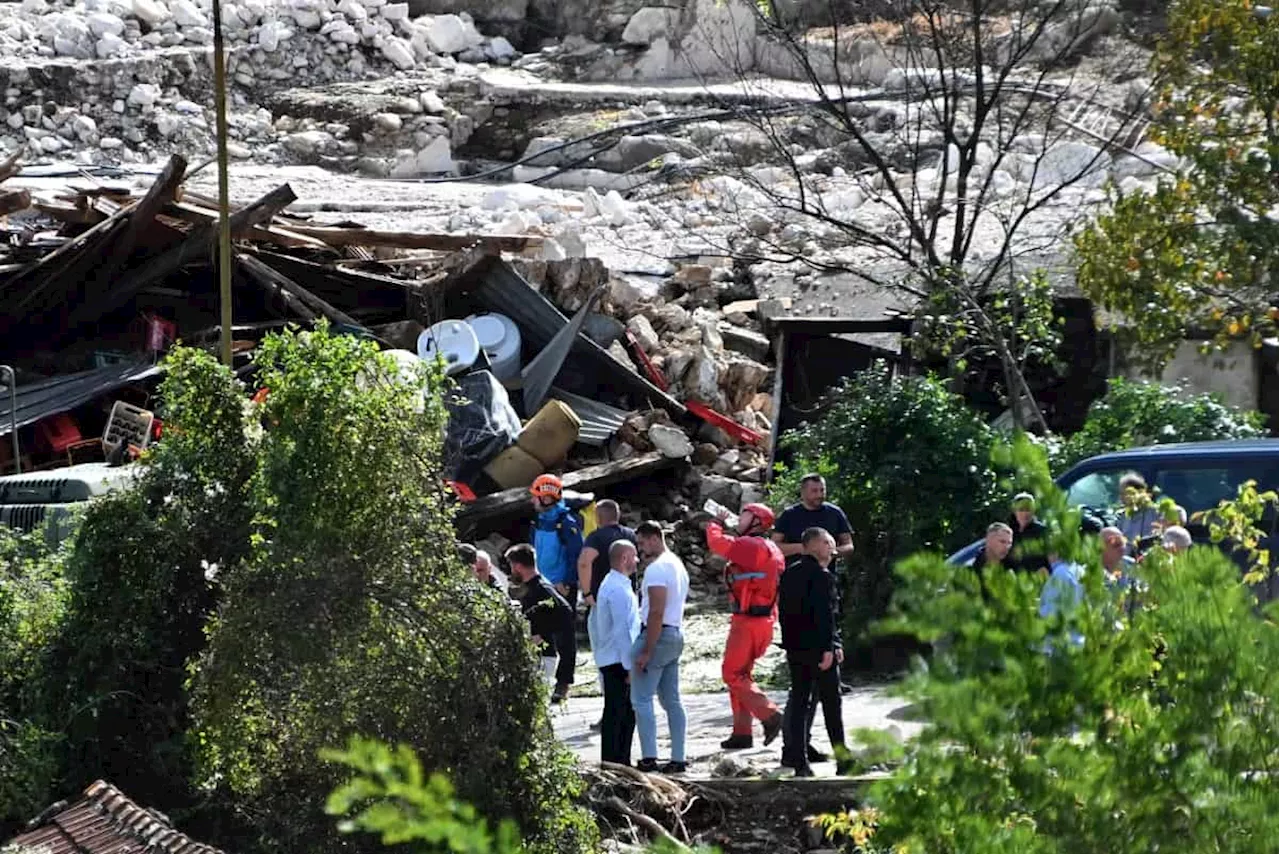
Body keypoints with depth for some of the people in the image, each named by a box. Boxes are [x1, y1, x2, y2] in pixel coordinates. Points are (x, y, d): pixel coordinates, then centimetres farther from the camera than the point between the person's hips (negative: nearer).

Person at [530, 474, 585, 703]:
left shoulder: (567, 523, -15)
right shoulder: (539, 521, 10)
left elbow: (576, 555, -15)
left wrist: (567, 583, -19)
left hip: (563, 587, -8)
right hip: (543, 586, 8)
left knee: (565, 635, -1)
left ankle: (564, 682, 3)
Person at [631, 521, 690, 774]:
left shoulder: (657, 569, -15)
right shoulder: (678, 565, 16)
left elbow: (656, 612, -22)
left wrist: (646, 651, -22)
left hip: (658, 635, -10)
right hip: (677, 635, 10)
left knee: (641, 699, -6)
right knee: (672, 700, 11)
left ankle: (649, 758, -11)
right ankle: (678, 759, 10)